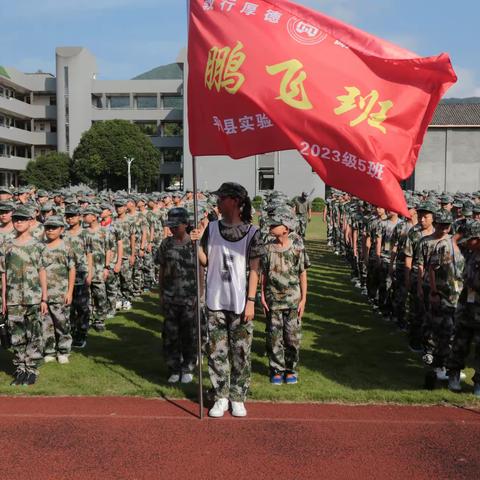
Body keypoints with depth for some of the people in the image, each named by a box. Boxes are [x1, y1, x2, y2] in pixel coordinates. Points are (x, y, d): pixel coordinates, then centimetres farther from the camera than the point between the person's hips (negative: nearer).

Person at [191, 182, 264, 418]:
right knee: (217, 351, 8)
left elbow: (254, 270, -5)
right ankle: (221, 397, 22)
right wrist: (196, 242, -10)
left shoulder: (252, 233, -5)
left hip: (240, 304, -3)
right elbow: (205, 261, 7)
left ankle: (238, 398, 20)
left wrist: (251, 301, -9)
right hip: (215, 302, 3)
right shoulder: (212, 228, 3)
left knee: (241, 352, 6)